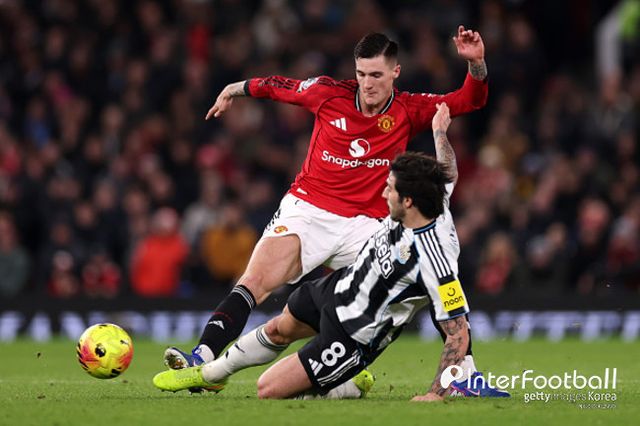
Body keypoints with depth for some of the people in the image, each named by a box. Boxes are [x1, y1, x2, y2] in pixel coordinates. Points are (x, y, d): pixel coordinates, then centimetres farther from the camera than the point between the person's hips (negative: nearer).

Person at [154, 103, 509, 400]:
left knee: (269, 390, -6)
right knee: (279, 330, 27)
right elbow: (449, 173, 9)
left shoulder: (436, 262, -38)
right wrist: (440, 131, 22)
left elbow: (459, 334, -35)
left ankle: (351, 388, 16)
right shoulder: (433, 203, -16)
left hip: (353, 337, -8)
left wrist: (437, 394, -35)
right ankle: (210, 374, 52)